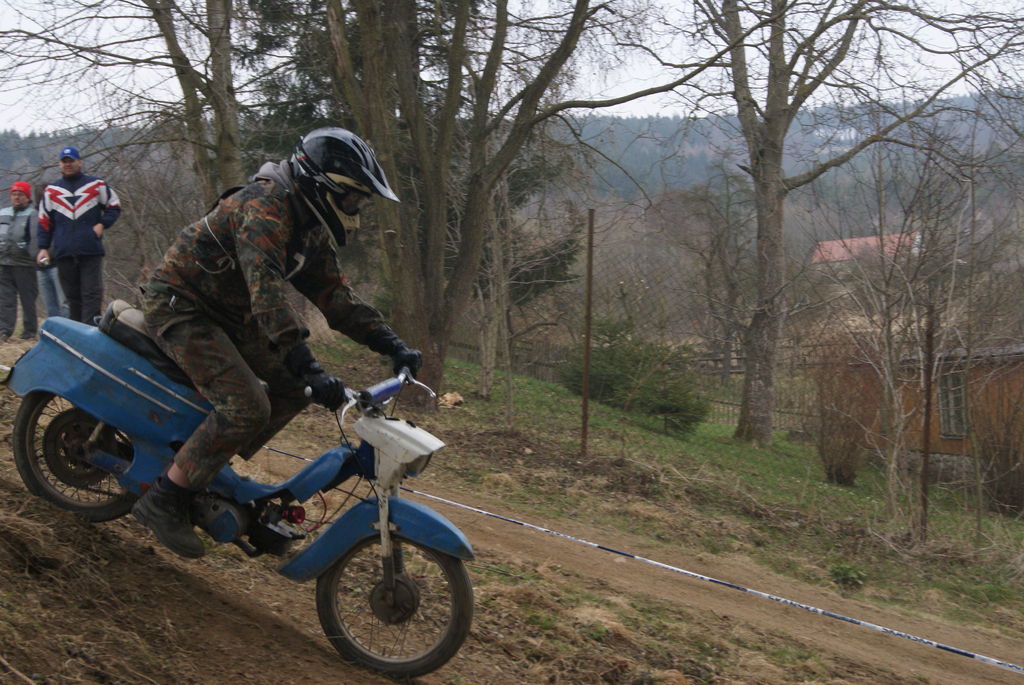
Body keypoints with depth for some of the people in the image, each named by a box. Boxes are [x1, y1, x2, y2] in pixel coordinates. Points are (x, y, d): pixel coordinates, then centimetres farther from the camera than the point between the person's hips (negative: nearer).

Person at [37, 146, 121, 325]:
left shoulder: (97, 185, 8)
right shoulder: (51, 191, 15)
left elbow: (114, 207, 15)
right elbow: (44, 222, 16)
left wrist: (102, 224, -1)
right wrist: (43, 248, 8)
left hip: (91, 250, -2)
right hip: (63, 253, 2)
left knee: (92, 294, -7)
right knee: (72, 296, 5)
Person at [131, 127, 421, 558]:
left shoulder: (311, 230, 6)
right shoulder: (266, 207, -26)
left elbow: (333, 294, 7)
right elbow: (267, 292, -38)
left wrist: (389, 344, -4)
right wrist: (309, 368, -46)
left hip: (226, 313, 10)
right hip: (178, 306, -10)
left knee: (293, 389, 4)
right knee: (247, 408, -22)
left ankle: (212, 467, 12)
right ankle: (163, 500, -11)